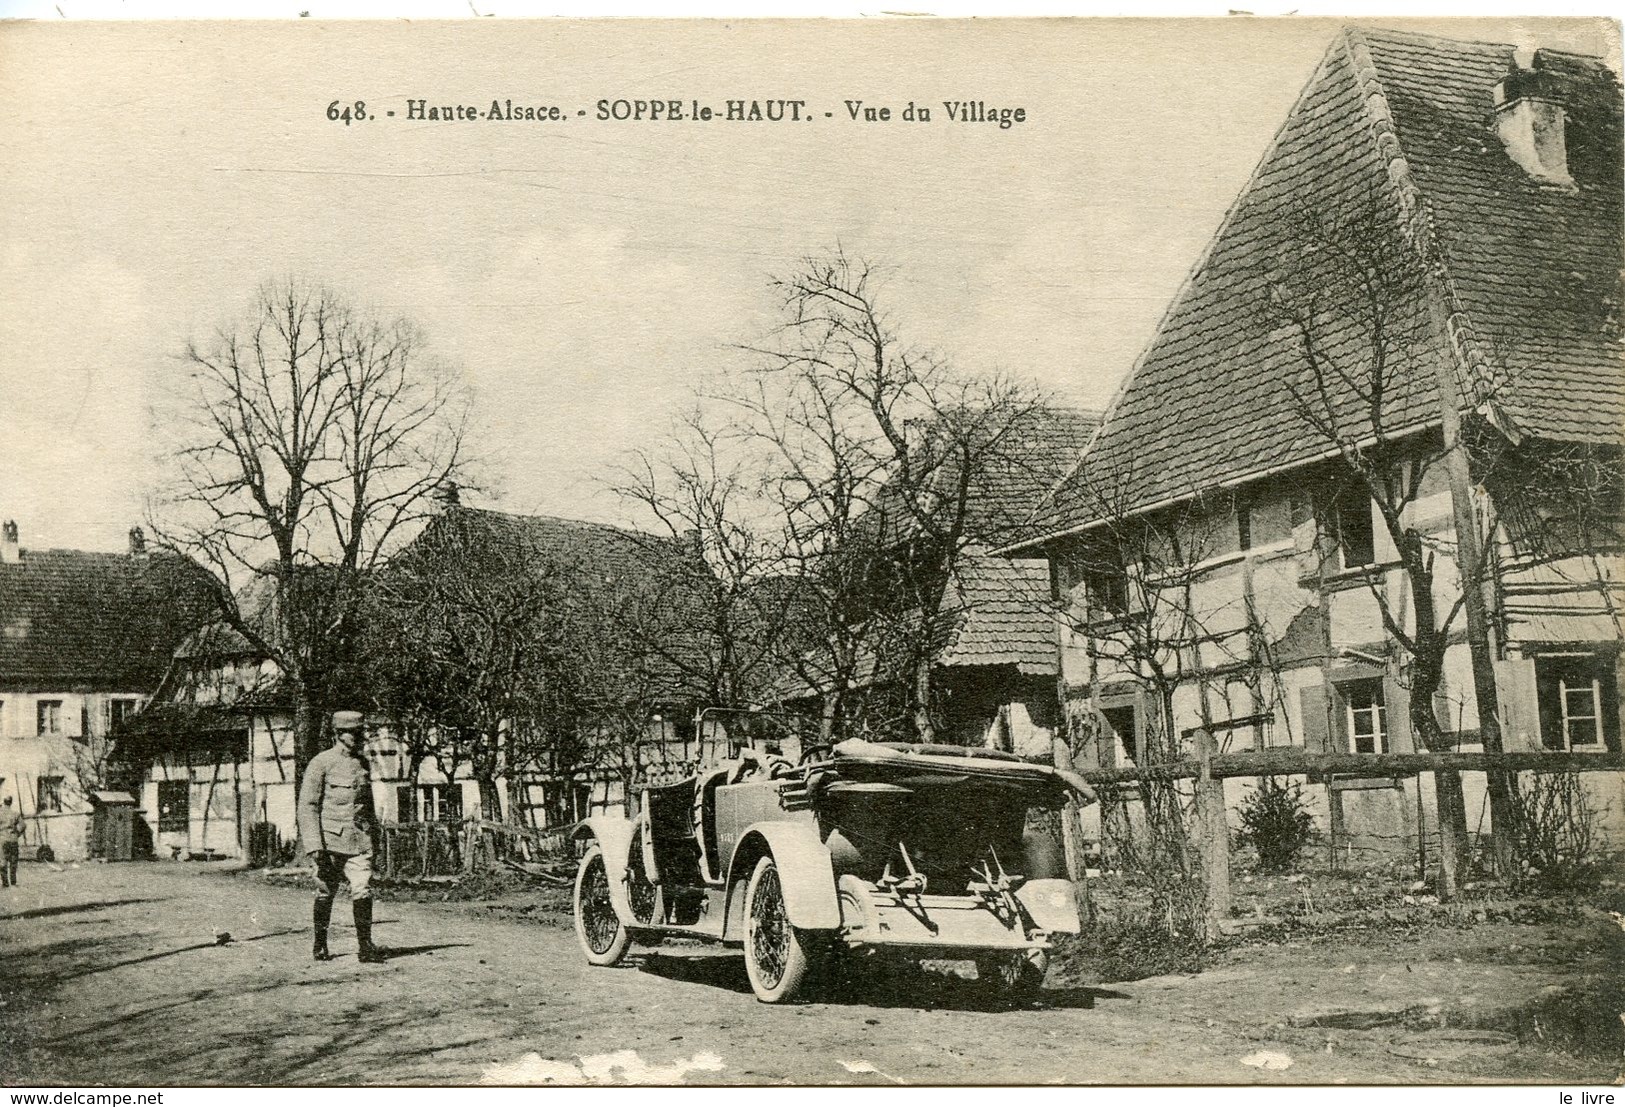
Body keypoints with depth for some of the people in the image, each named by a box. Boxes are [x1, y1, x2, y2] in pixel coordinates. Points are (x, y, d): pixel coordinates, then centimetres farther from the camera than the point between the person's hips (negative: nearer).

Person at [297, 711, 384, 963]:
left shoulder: (363, 763, 12)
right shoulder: (321, 763, -6)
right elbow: (307, 806, -9)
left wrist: (372, 830, 25)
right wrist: (313, 845, -15)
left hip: (359, 839, 4)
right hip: (331, 839, -4)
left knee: (363, 891, -7)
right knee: (325, 894, 6)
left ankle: (365, 946, -5)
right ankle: (320, 945, 20)